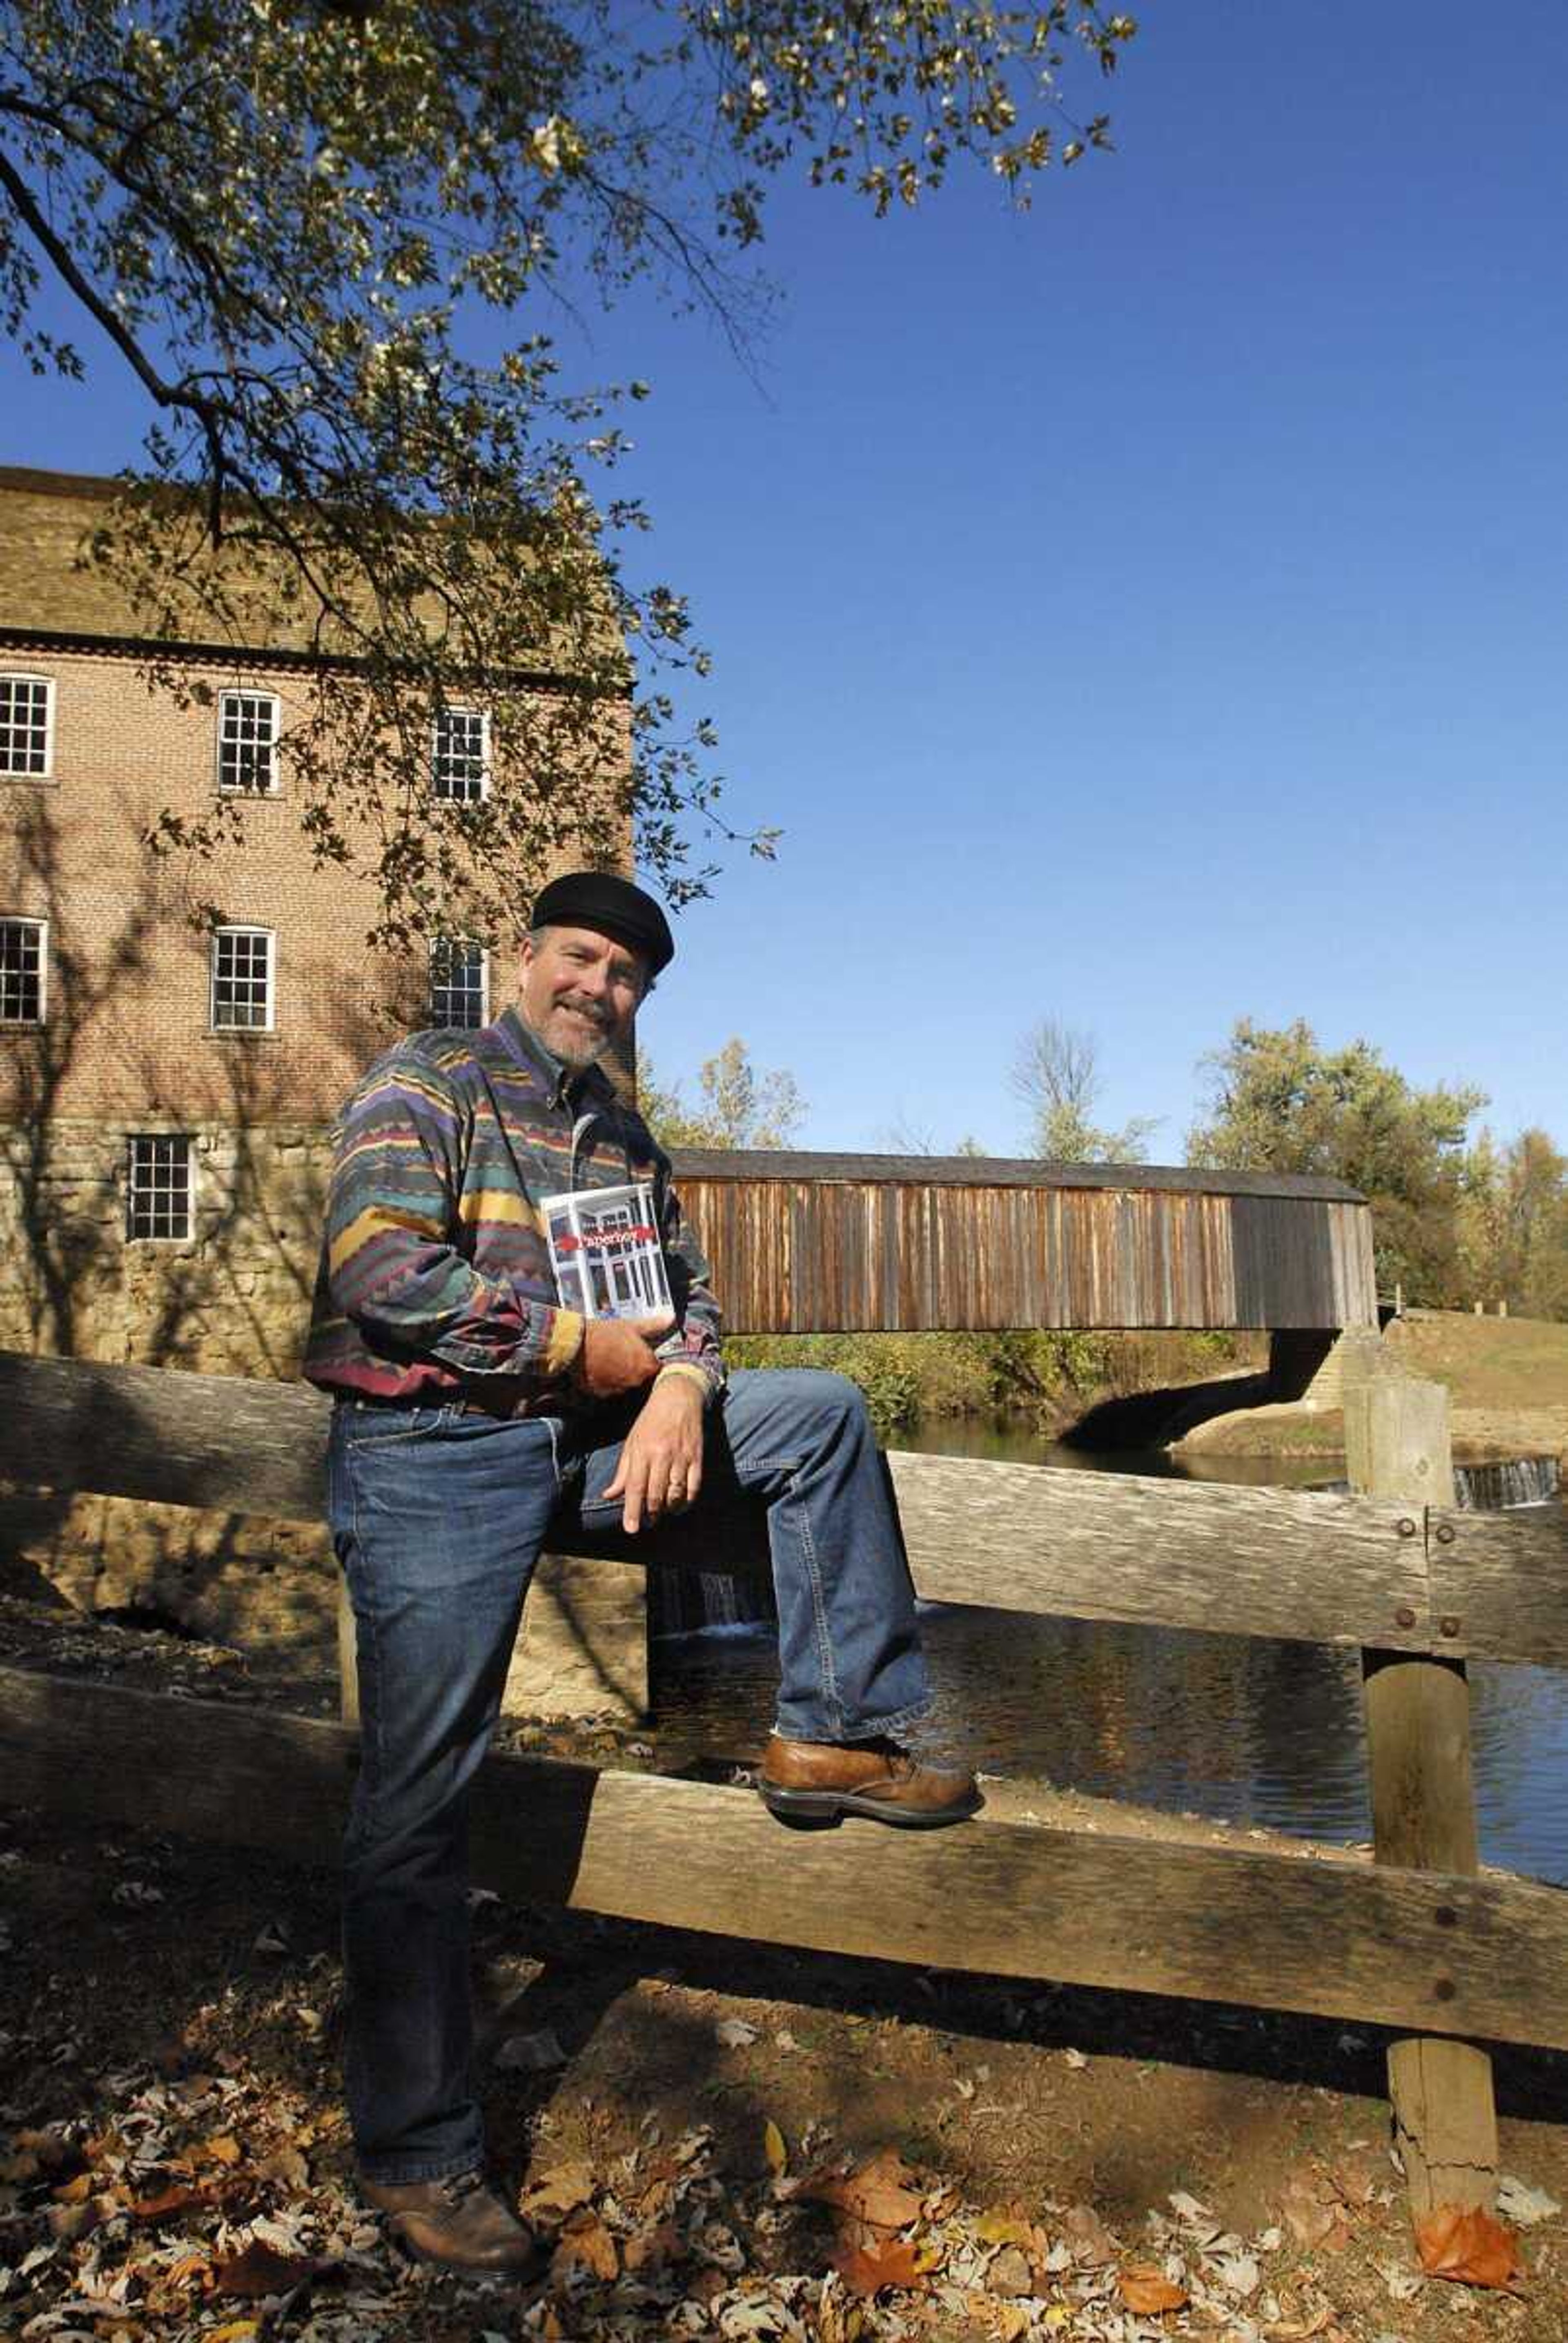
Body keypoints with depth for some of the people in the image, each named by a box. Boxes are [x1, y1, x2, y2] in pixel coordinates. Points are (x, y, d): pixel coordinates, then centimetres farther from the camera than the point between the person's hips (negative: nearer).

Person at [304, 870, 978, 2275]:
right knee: (419, 1805, -4)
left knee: (823, 1411, 1)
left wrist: (678, 1386, -10)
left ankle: (840, 1735, 4)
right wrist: (582, 1344, -14)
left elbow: (686, 1290, 15)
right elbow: (379, 1266, -18)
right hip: (435, 1456, -6)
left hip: (587, 1439, 7)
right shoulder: (427, 1082, -4)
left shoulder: (626, 1139, 17)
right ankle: (415, 2153, 14)